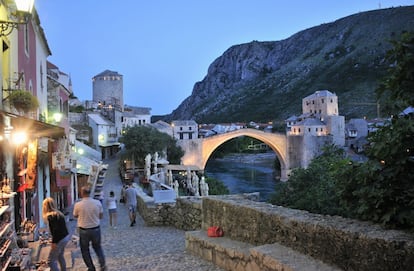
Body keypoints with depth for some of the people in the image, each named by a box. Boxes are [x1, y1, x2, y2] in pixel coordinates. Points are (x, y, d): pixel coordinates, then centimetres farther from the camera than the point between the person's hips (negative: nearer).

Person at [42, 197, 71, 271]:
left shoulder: (50, 216, -14)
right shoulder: (59, 213, 10)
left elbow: (55, 230, -20)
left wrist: (54, 242, -18)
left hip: (60, 239, -9)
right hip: (66, 236, 9)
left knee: (51, 261, -2)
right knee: (60, 256, 26)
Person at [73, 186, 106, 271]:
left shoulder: (78, 205, -15)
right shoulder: (97, 203, -11)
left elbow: (75, 216, 4)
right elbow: (101, 216, 1)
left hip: (84, 230, -2)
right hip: (96, 229, 2)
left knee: (85, 249, 17)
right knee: (97, 247, 22)